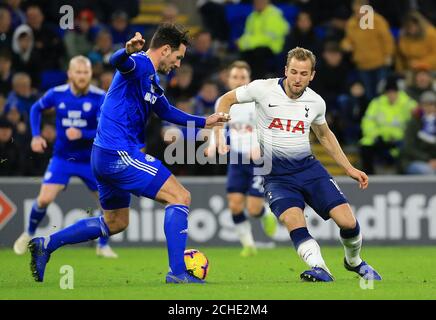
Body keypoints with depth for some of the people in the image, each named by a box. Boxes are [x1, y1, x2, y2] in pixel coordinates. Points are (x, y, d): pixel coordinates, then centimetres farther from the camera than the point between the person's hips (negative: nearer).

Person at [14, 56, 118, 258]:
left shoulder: (100, 97, -15)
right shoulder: (56, 94, -8)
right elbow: (36, 109, 12)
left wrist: (82, 134, -33)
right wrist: (36, 136, 1)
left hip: (91, 160, 0)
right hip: (62, 158, 0)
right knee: (44, 199, -14)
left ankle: (103, 245, 18)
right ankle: (28, 235, 14)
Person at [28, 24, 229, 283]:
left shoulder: (151, 80, 19)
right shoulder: (140, 63, -12)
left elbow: (168, 112, 34)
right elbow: (118, 62, -37)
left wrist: (204, 122, 31)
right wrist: (128, 52, -59)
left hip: (106, 156, 11)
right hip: (120, 154, -11)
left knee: (115, 223, 24)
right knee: (181, 197, -10)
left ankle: (46, 245, 25)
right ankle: (177, 273, -14)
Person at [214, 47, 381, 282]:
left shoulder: (316, 102, 3)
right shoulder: (263, 89, -8)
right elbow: (226, 100, 6)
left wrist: (350, 169, 21)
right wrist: (219, 134, -8)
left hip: (308, 168, 3)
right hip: (276, 175, -3)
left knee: (348, 222, -8)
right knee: (295, 222, -31)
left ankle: (354, 262, 20)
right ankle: (320, 271, -36)